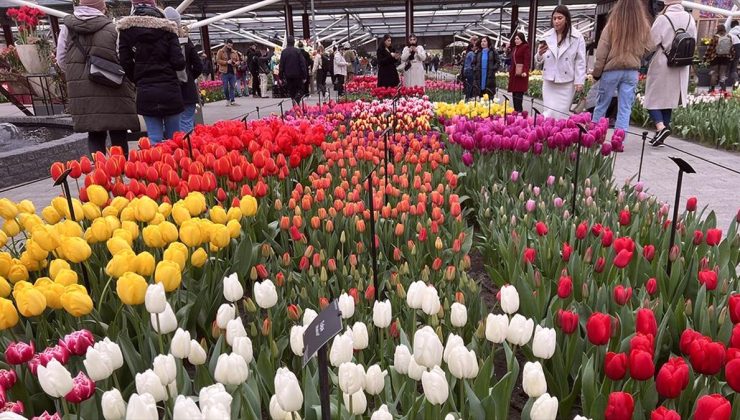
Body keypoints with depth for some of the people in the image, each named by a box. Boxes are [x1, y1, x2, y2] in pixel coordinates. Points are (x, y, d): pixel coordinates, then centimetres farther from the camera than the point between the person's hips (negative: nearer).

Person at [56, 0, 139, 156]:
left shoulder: (67, 27, 5)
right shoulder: (111, 28, -5)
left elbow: (61, 60, 10)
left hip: (82, 92, 3)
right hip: (113, 91, -3)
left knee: (95, 137, 12)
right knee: (118, 136, 7)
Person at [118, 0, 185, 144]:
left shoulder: (126, 28, 2)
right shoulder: (166, 27, -1)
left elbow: (125, 64, -2)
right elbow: (179, 63, -7)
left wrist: (139, 80, 14)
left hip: (145, 93, 1)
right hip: (169, 90, -1)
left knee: (154, 139, 4)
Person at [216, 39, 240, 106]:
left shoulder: (234, 52, 14)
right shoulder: (221, 51, 2)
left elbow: (238, 61, 18)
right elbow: (218, 60, -7)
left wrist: (236, 63, -6)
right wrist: (226, 62, -16)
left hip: (233, 72, 3)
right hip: (224, 72, -3)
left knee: (233, 87, 1)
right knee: (225, 87, 0)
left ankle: (232, 101, 3)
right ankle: (228, 99, 15)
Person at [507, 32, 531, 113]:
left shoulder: (526, 47, -5)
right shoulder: (514, 48, 20)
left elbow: (527, 61, -15)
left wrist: (525, 71, -26)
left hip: (520, 73, -8)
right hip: (513, 73, 8)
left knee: (519, 93, -12)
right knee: (514, 93, 8)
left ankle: (519, 110, -10)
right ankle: (516, 110, 13)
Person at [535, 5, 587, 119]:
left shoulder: (577, 37, -3)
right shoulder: (547, 36, 4)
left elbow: (580, 61, -3)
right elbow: (539, 60, 8)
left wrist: (579, 81, -8)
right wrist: (540, 54, -14)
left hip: (567, 83, -2)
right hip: (549, 81, 2)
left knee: (561, 114, 0)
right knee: (549, 113, 2)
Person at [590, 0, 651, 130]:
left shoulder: (612, 25, -7)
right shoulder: (644, 27, 1)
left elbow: (601, 53, -6)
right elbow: (647, 50, 12)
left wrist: (596, 72, 1)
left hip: (611, 70, -2)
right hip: (632, 72, 2)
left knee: (601, 105, 9)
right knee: (625, 109, 4)